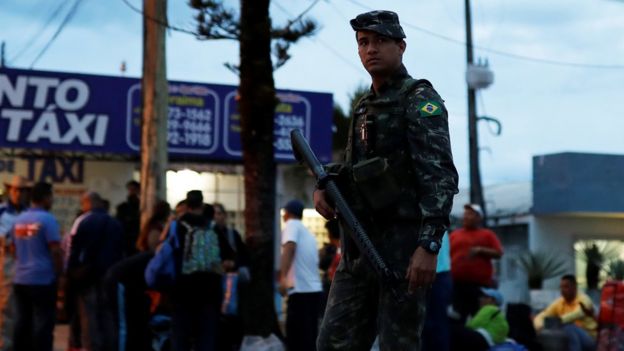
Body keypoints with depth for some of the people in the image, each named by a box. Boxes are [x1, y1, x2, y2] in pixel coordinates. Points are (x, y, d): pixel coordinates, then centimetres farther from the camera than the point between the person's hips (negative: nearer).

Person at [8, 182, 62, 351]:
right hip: (42, 279, -7)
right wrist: (59, 273, -3)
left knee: (22, 322, 10)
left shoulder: (18, 220, 10)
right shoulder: (47, 219, -11)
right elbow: (55, 250, -15)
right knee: (43, 323, -3)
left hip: (20, 279, 7)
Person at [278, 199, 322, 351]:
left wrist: (283, 277, -28)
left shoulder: (292, 225, -1)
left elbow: (290, 247, -20)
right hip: (315, 289, 8)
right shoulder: (308, 233, 23)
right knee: (309, 337, 13)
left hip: (300, 290, -8)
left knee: (296, 338, -6)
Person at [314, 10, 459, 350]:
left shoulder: (420, 100, -6)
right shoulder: (364, 106, 18)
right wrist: (323, 187, 5)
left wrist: (429, 245, -27)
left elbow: (440, 176, -16)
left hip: (403, 243, -8)